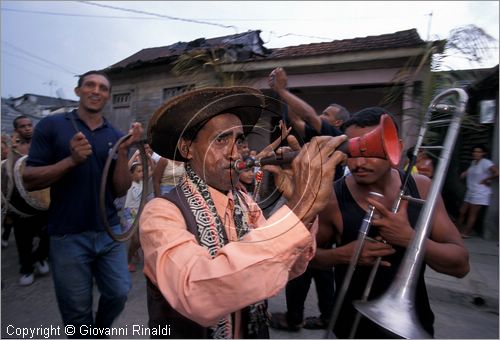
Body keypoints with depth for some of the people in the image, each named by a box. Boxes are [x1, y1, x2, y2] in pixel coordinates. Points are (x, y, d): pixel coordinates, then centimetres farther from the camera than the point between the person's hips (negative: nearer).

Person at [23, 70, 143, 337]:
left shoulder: (116, 136, 4)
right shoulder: (51, 126, -3)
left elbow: (120, 190, -1)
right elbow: (30, 180, -7)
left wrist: (123, 150, -15)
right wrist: (72, 160, -21)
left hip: (109, 232, 3)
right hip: (68, 235, -2)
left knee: (119, 294, 9)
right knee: (77, 310, 9)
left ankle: (100, 331, 40)